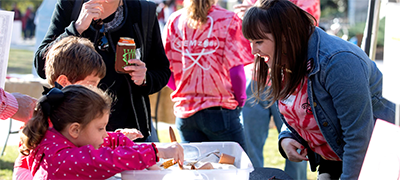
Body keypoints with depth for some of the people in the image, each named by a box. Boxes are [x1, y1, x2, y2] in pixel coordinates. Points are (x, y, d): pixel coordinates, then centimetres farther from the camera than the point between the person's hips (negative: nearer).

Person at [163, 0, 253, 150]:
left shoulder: (174, 20, 4)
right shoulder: (228, 20, -8)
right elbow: (236, 71, -12)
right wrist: (239, 100, 5)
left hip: (184, 111, 4)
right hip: (220, 112, -4)